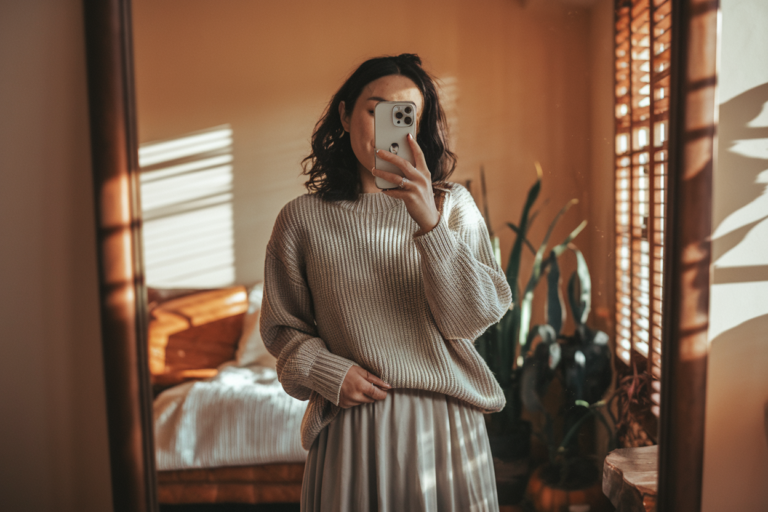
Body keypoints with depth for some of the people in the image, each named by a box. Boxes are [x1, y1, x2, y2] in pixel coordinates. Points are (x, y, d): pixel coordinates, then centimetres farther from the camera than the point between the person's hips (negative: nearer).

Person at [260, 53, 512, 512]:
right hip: (352, 430, 0)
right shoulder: (303, 218, -2)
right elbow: (282, 325, 7)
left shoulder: (453, 205, -1)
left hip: (446, 423, 1)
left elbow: (475, 318, -12)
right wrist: (327, 372, -11)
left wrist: (430, 223, -23)